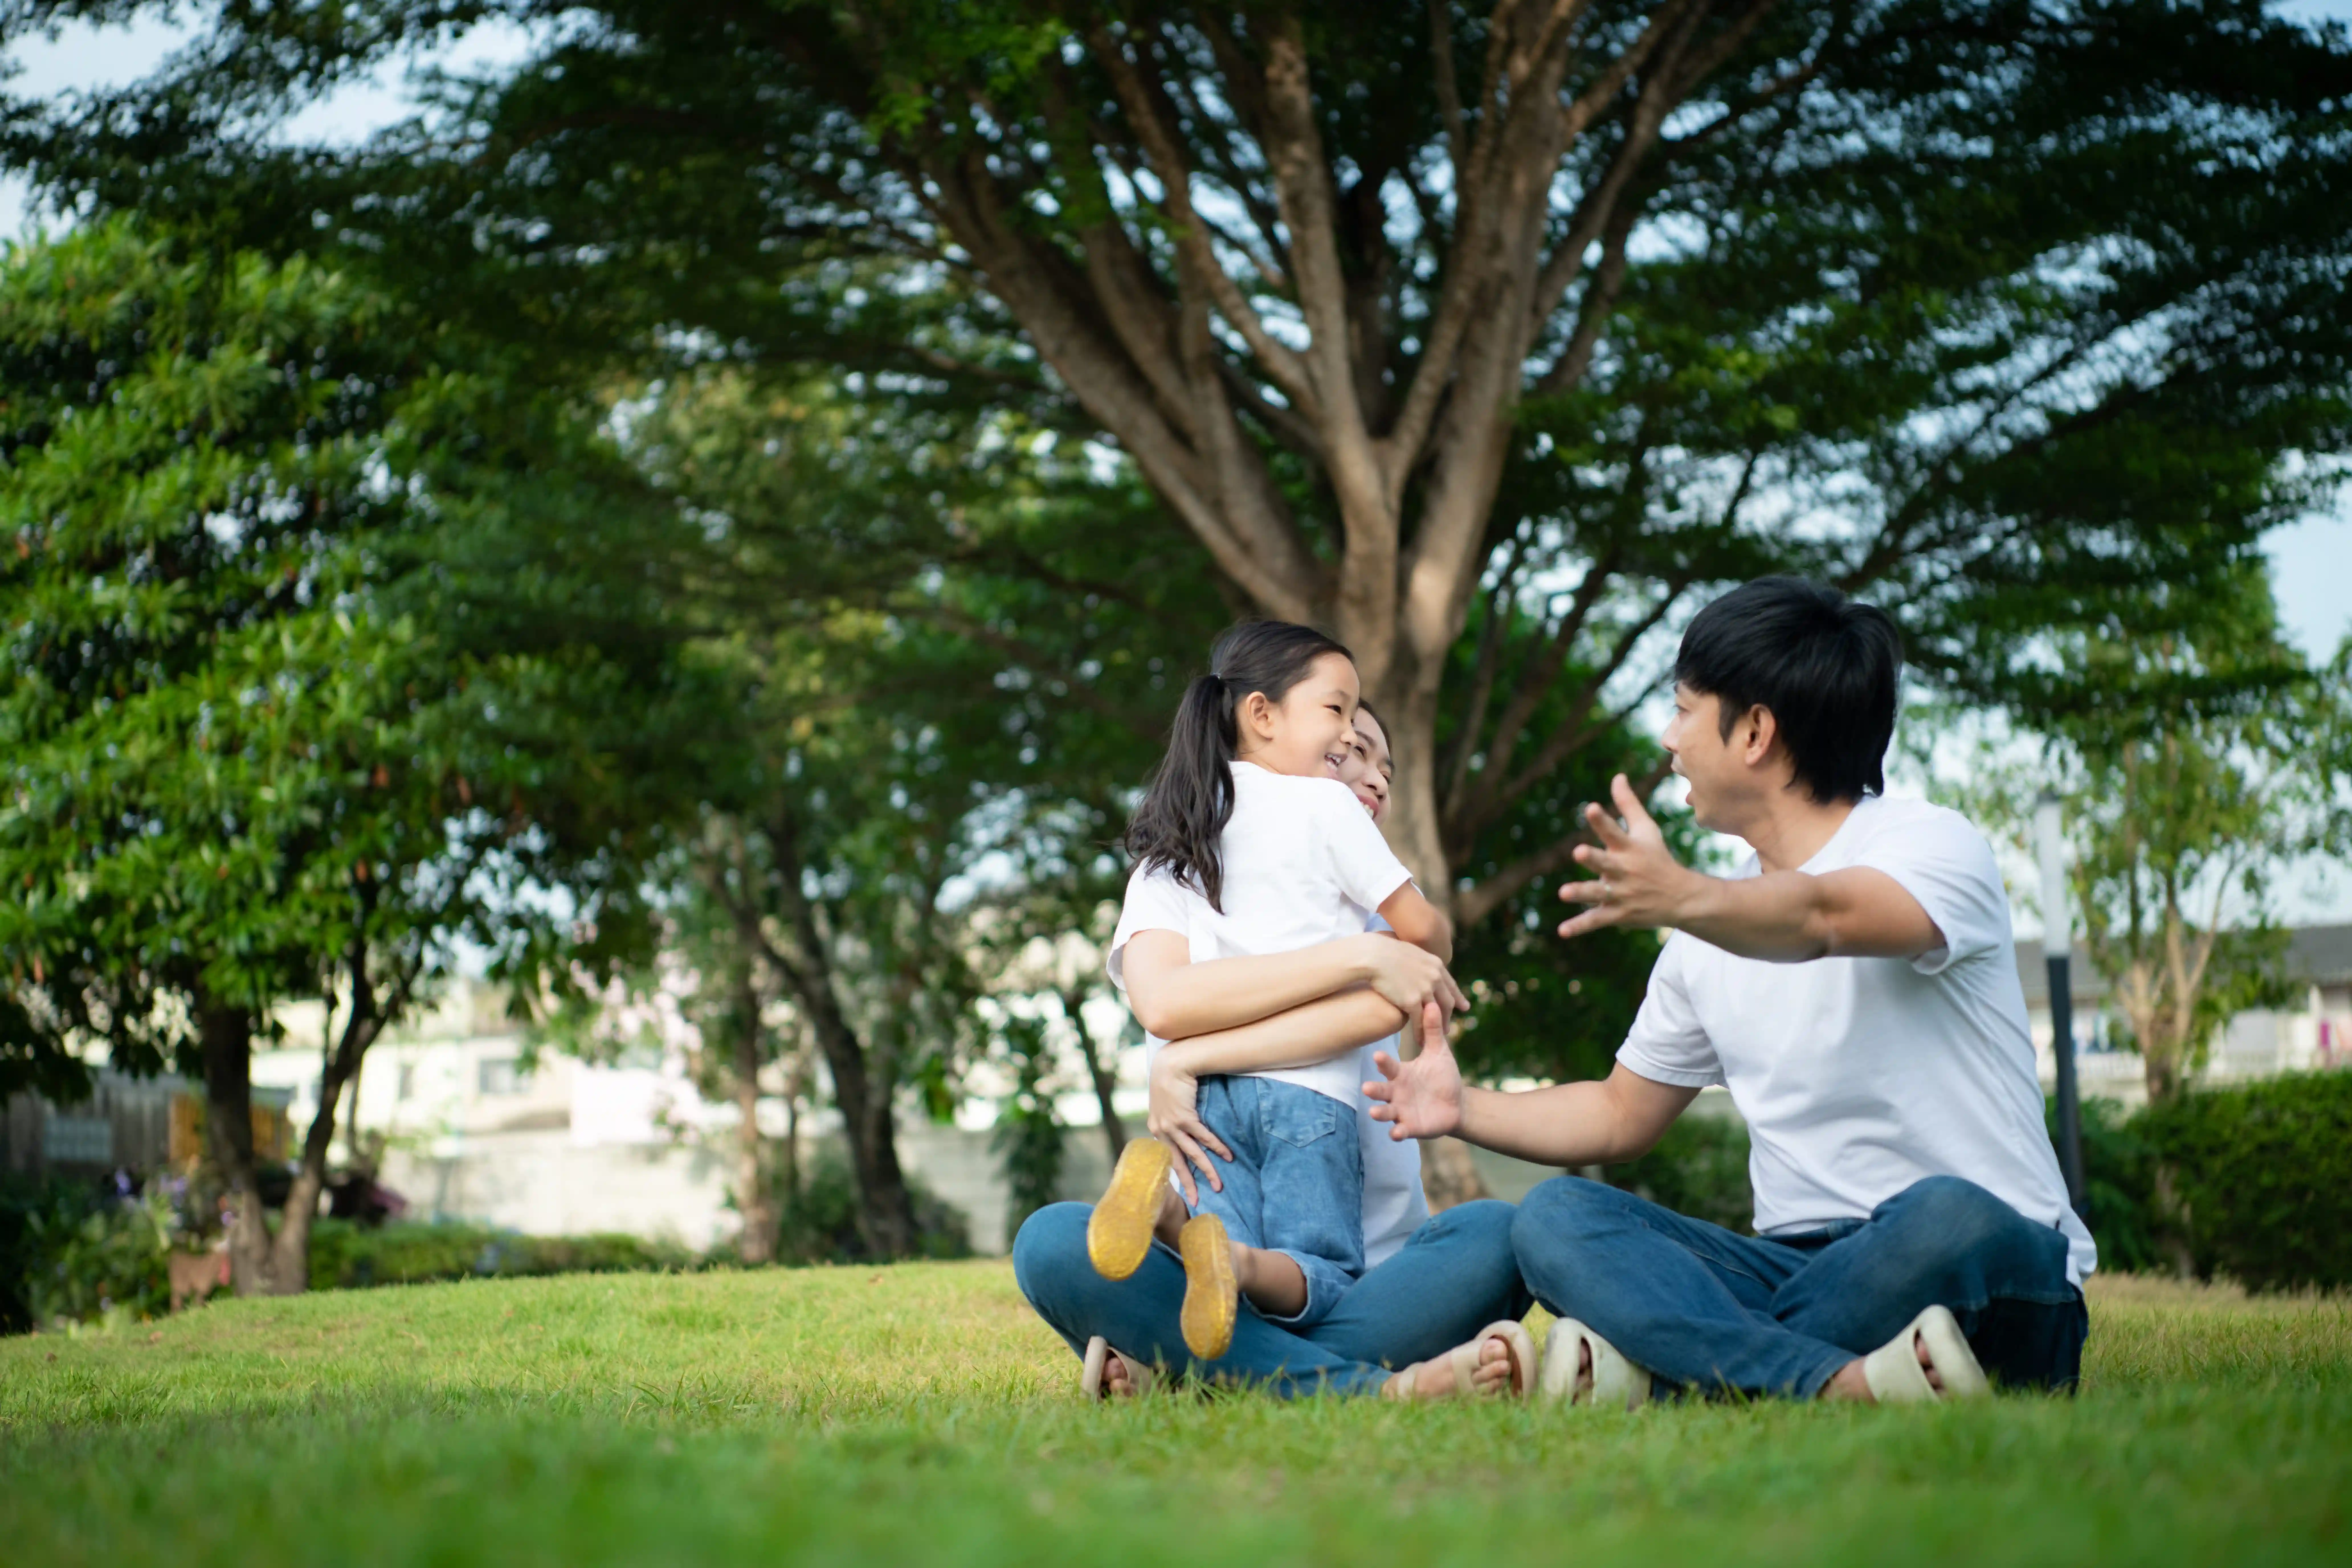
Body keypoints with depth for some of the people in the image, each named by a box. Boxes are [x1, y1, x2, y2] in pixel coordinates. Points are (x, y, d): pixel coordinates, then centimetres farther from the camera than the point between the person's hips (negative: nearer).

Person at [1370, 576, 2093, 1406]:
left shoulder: (1930, 843, -6)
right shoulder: (1721, 928, 15)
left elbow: (1823, 919, -30)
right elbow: (1621, 1115, 26)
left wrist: (1681, 899, -49)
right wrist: (1467, 1109, 12)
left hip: (1988, 1276, -6)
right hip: (1806, 1269, 6)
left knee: (1948, 1217, -40)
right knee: (1554, 1217, -16)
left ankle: (1657, 1371, -31)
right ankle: (1842, 1385, -36)